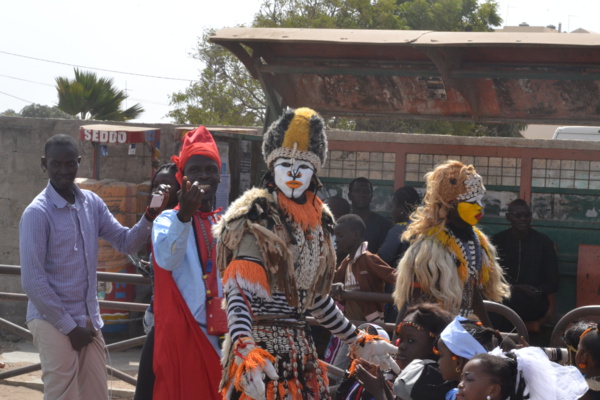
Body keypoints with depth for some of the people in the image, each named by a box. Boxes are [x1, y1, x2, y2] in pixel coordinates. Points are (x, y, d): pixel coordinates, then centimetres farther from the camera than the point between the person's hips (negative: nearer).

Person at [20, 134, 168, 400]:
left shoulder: (92, 203, 6)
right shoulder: (37, 213, -14)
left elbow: (126, 243, 10)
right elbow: (32, 280, -16)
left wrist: (150, 216, -10)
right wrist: (69, 326, -13)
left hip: (89, 321, 7)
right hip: (54, 323, -7)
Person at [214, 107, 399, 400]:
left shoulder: (315, 221, 12)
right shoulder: (258, 221, -8)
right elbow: (238, 294, -20)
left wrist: (359, 342, 23)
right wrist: (244, 350, -36)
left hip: (300, 351, 7)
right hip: (260, 348, -7)